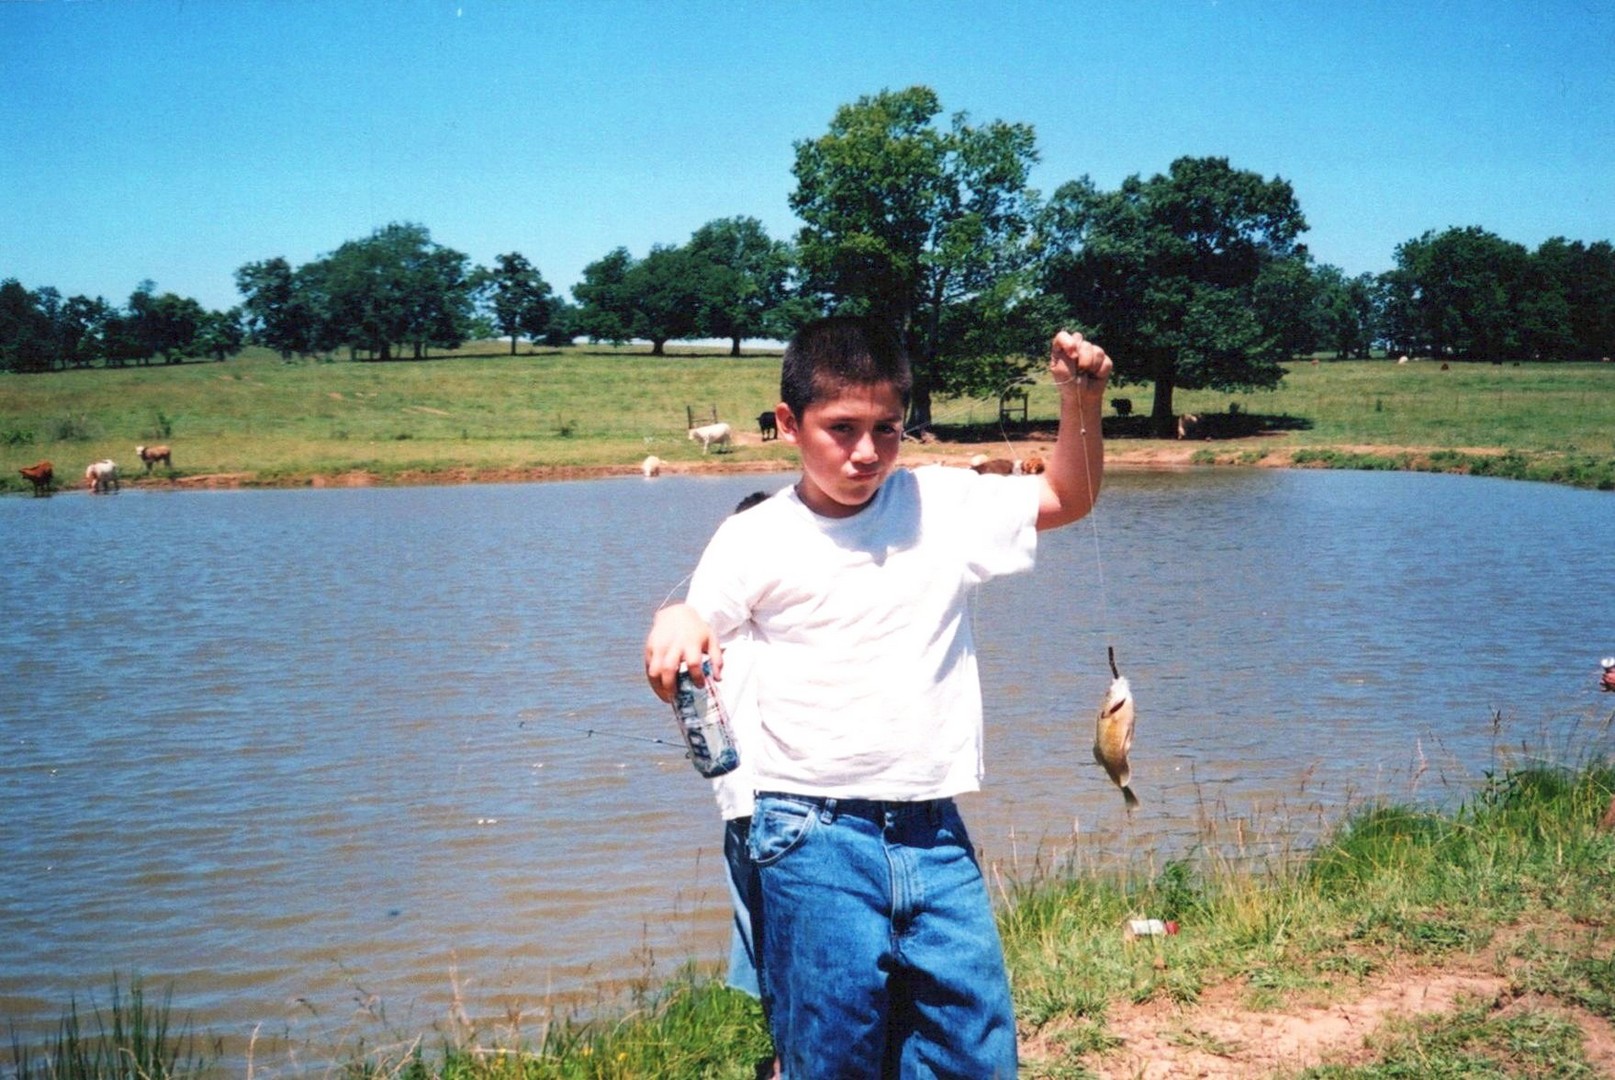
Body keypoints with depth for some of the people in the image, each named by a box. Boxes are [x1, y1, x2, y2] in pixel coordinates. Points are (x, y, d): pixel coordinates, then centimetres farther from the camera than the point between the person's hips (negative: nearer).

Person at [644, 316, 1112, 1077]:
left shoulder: (944, 505, 6)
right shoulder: (754, 540, -1)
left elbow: (1068, 498, 16)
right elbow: (691, 672, 1)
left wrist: (1080, 401, 0)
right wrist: (670, 627, -22)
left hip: (932, 832, 3)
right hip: (814, 834, -3)